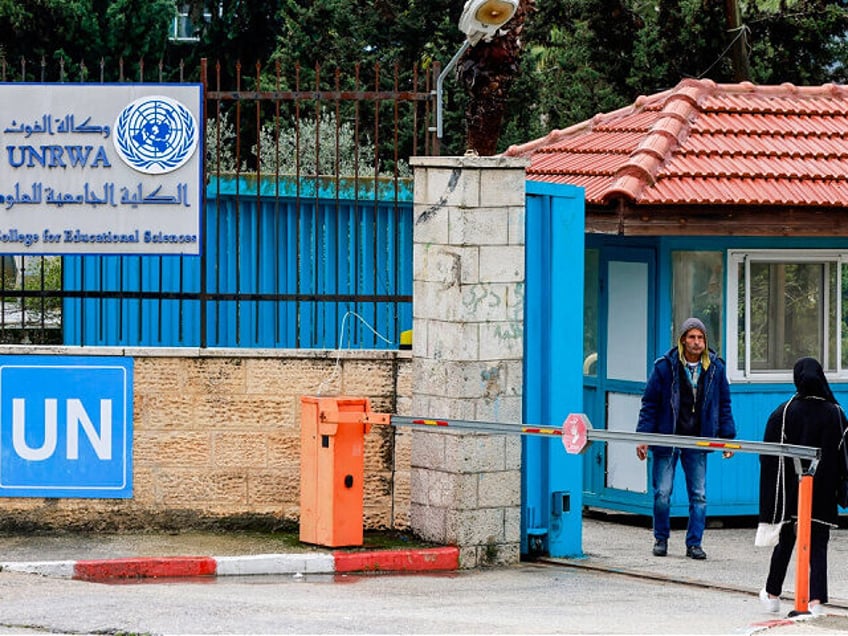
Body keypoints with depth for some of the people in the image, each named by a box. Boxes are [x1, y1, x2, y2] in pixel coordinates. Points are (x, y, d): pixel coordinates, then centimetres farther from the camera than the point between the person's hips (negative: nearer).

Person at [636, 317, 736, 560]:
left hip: (697, 442, 2)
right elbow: (650, 403, -1)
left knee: (699, 495, 0)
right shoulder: (665, 366, -4)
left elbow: (724, 405, 12)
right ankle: (661, 539, 18)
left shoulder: (715, 367, 4)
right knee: (662, 493, 1)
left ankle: (694, 543, 8)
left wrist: (728, 437, 7)